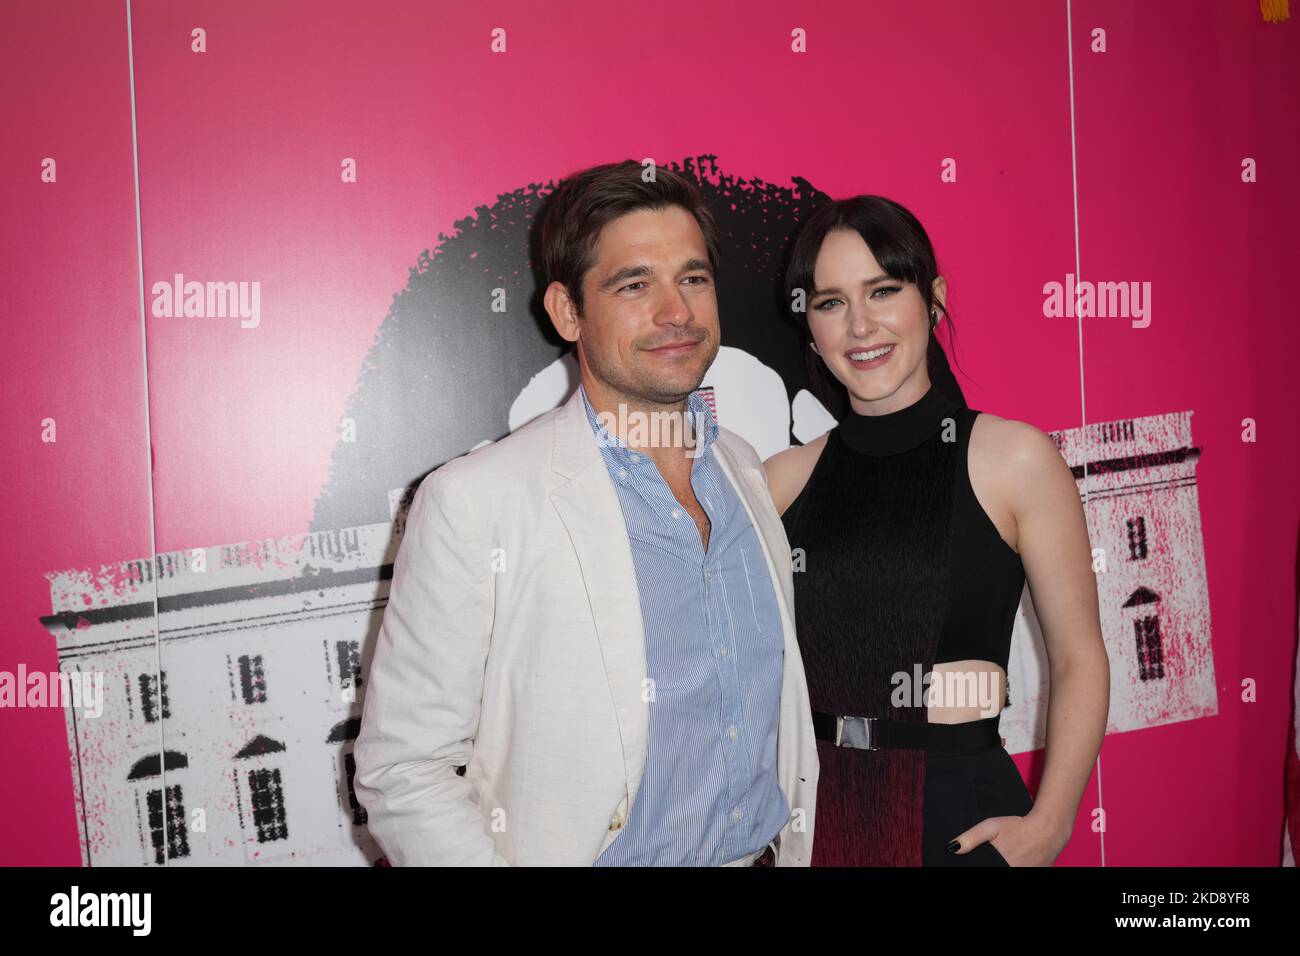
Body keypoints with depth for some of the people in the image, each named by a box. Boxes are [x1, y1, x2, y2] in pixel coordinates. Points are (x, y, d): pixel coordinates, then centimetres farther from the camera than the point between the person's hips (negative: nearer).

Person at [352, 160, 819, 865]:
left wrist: (797, 848, 6)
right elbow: (402, 770, -18)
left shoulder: (745, 470, 0)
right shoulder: (474, 502, -20)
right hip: (591, 856, -5)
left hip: (764, 854, 5)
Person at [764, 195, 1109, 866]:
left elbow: (1078, 660, -4)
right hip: (813, 809, 3)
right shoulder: (783, 477, 0)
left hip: (961, 809, -2)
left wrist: (1047, 826, -12)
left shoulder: (1014, 457, -7)